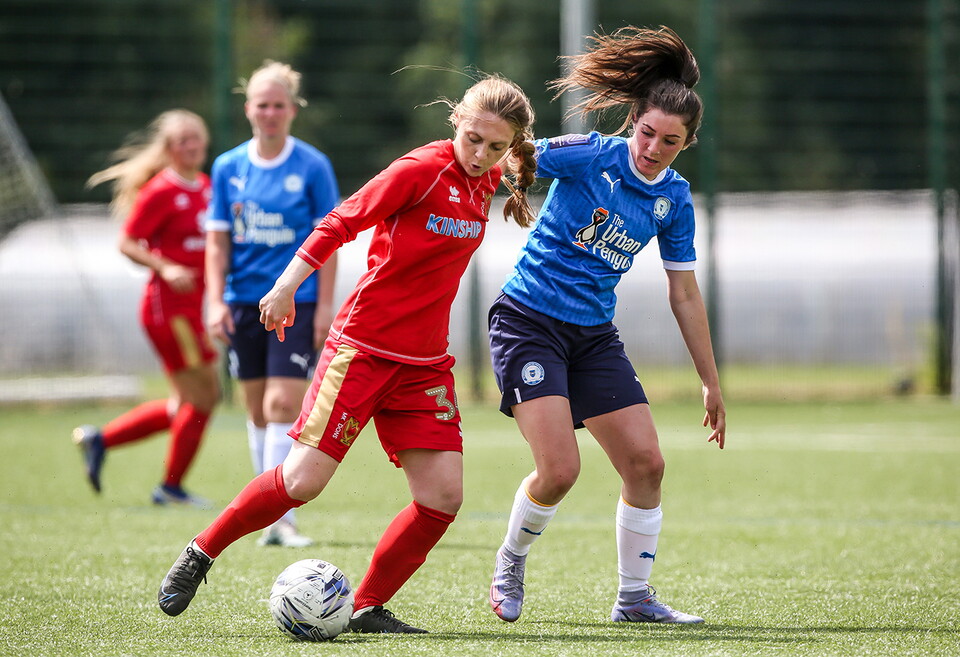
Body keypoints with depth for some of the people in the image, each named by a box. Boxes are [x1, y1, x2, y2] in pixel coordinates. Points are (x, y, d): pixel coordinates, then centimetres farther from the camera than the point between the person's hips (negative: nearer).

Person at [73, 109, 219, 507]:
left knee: (186, 403, 14)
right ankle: (172, 486, 7)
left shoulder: (205, 186, 12)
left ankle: (100, 439, 21)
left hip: (189, 306, 9)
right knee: (202, 396, -5)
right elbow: (127, 243, -12)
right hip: (168, 306, -9)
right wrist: (165, 268, -24)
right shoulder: (161, 191, -12)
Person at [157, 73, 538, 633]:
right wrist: (287, 286, -15)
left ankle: (368, 608, 6)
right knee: (304, 481, -10)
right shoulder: (420, 170, -15)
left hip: (425, 365, 6)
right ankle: (200, 554, 10)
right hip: (362, 348, -6)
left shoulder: (486, 182, 5)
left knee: (444, 497, -7)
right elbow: (339, 225, -12)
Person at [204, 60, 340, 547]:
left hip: (297, 302, -3)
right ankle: (273, 517, 18)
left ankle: (280, 516, -13)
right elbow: (218, 239, 7)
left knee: (283, 405, -14)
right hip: (244, 303, 4)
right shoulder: (228, 168, 5)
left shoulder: (312, 166, -3)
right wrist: (216, 301, -2)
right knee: (258, 411, 8)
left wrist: (324, 306, -7)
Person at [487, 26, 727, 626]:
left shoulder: (674, 200, 4)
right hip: (528, 323, -5)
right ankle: (511, 564, 12)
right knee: (560, 469, -17)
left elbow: (685, 295, 11)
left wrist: (712, 385, 13)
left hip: (594, 337, 5)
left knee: (647, 463, -3)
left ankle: (635, 598, 13)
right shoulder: (591, 155, -11)